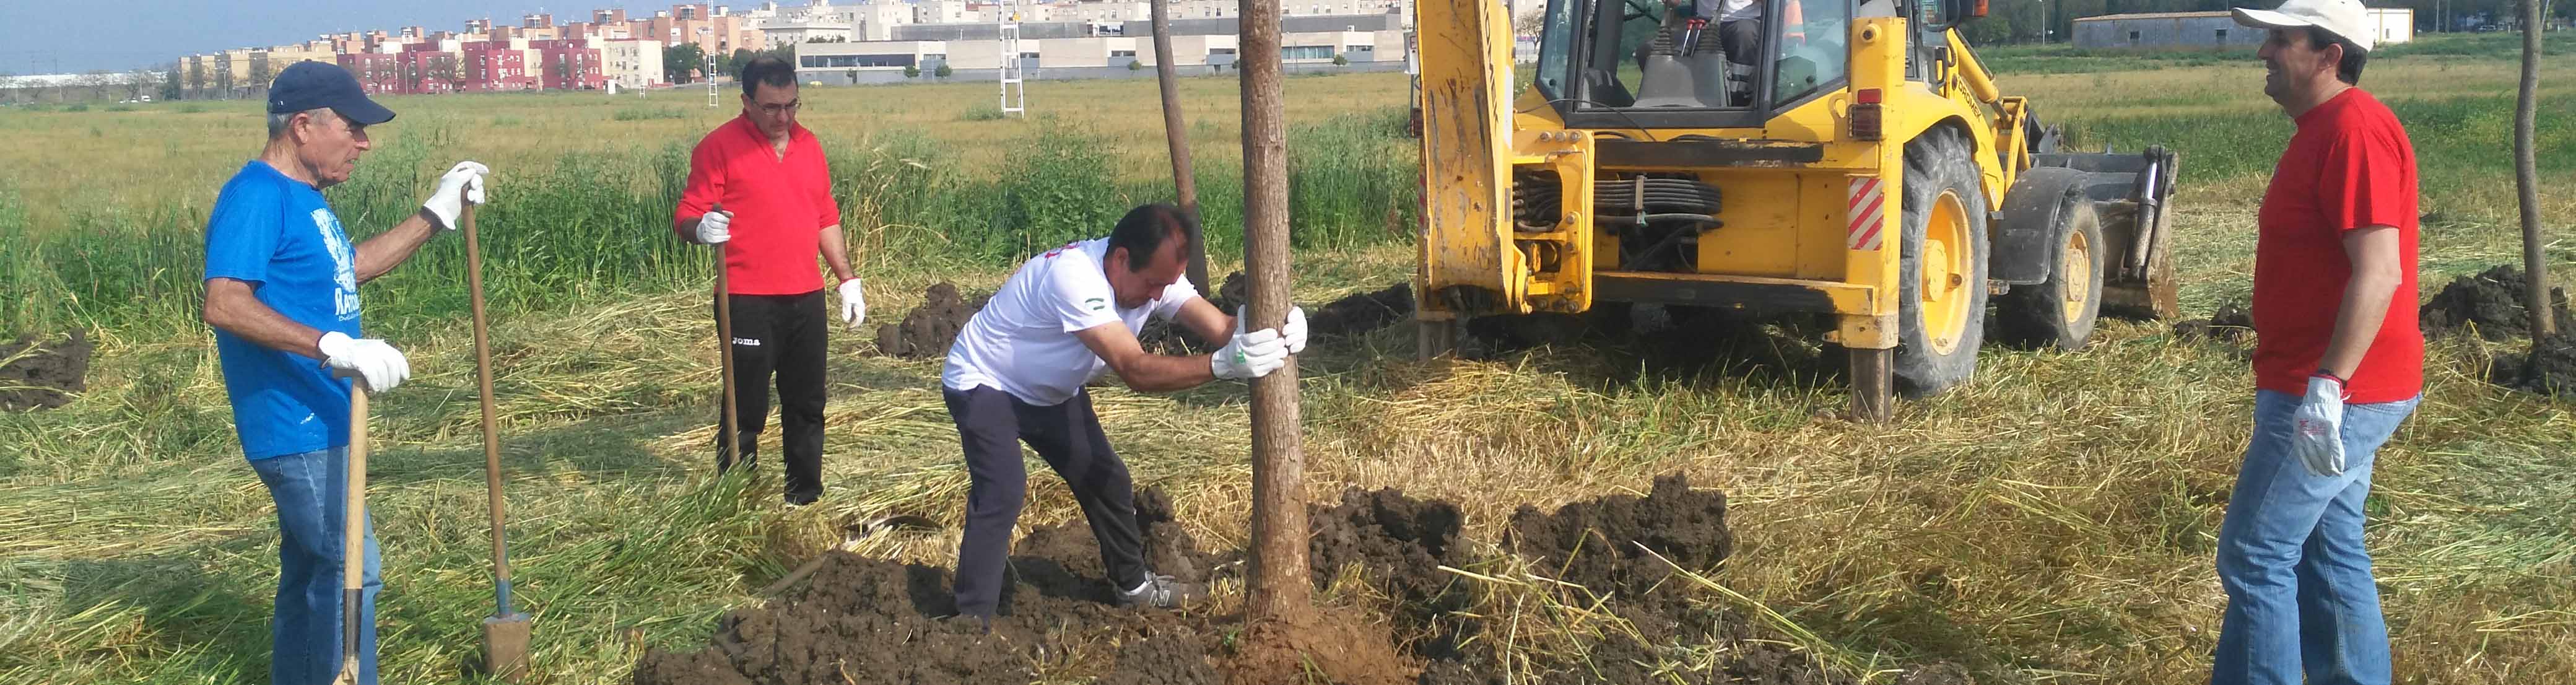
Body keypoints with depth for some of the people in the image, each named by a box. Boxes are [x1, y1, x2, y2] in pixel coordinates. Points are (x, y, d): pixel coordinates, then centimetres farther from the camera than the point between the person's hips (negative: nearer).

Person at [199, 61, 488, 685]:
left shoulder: (302, 196, 13)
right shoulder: (257, 196, -18)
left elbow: (352, 265, 29)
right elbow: (224, 304, -30)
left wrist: (436, 215, 24)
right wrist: (335, 346, -38)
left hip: (317, 422, 10)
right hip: (297, 426, -10)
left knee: (311, 568, 18)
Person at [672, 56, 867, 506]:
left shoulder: (808, 144, 12)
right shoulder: (719, 147, -6)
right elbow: (685, 219, -8)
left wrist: (847, 278, 18)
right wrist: (701, 229, -31)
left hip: (806, 299, 6)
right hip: (748, 303, -6)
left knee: (807, 406, 12)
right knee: (746, 413, -2)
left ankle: (806, 500, 24)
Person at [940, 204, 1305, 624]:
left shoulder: (1153, 274, -15)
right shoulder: (1074, 277, -40)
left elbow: (1220, 326, -25)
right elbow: (1136, 371, -48)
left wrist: (1273, 331, -47)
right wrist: (1224, 365, -59)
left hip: (1051, 393, 8)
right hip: (983, 384, -8)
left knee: (1106, 479, 9)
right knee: (1003, 491, -23)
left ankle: (1133, 586, 30)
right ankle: (973, 623, -15)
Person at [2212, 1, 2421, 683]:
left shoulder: (2356, 130, -19)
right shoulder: (2324, 129, 14)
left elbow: (2380, 272, -26)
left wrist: (2327, 385, -31)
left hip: (2334, 394, -10)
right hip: (2335, 392, 10)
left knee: (2255, 558, -6)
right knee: (2329, 555, 16)